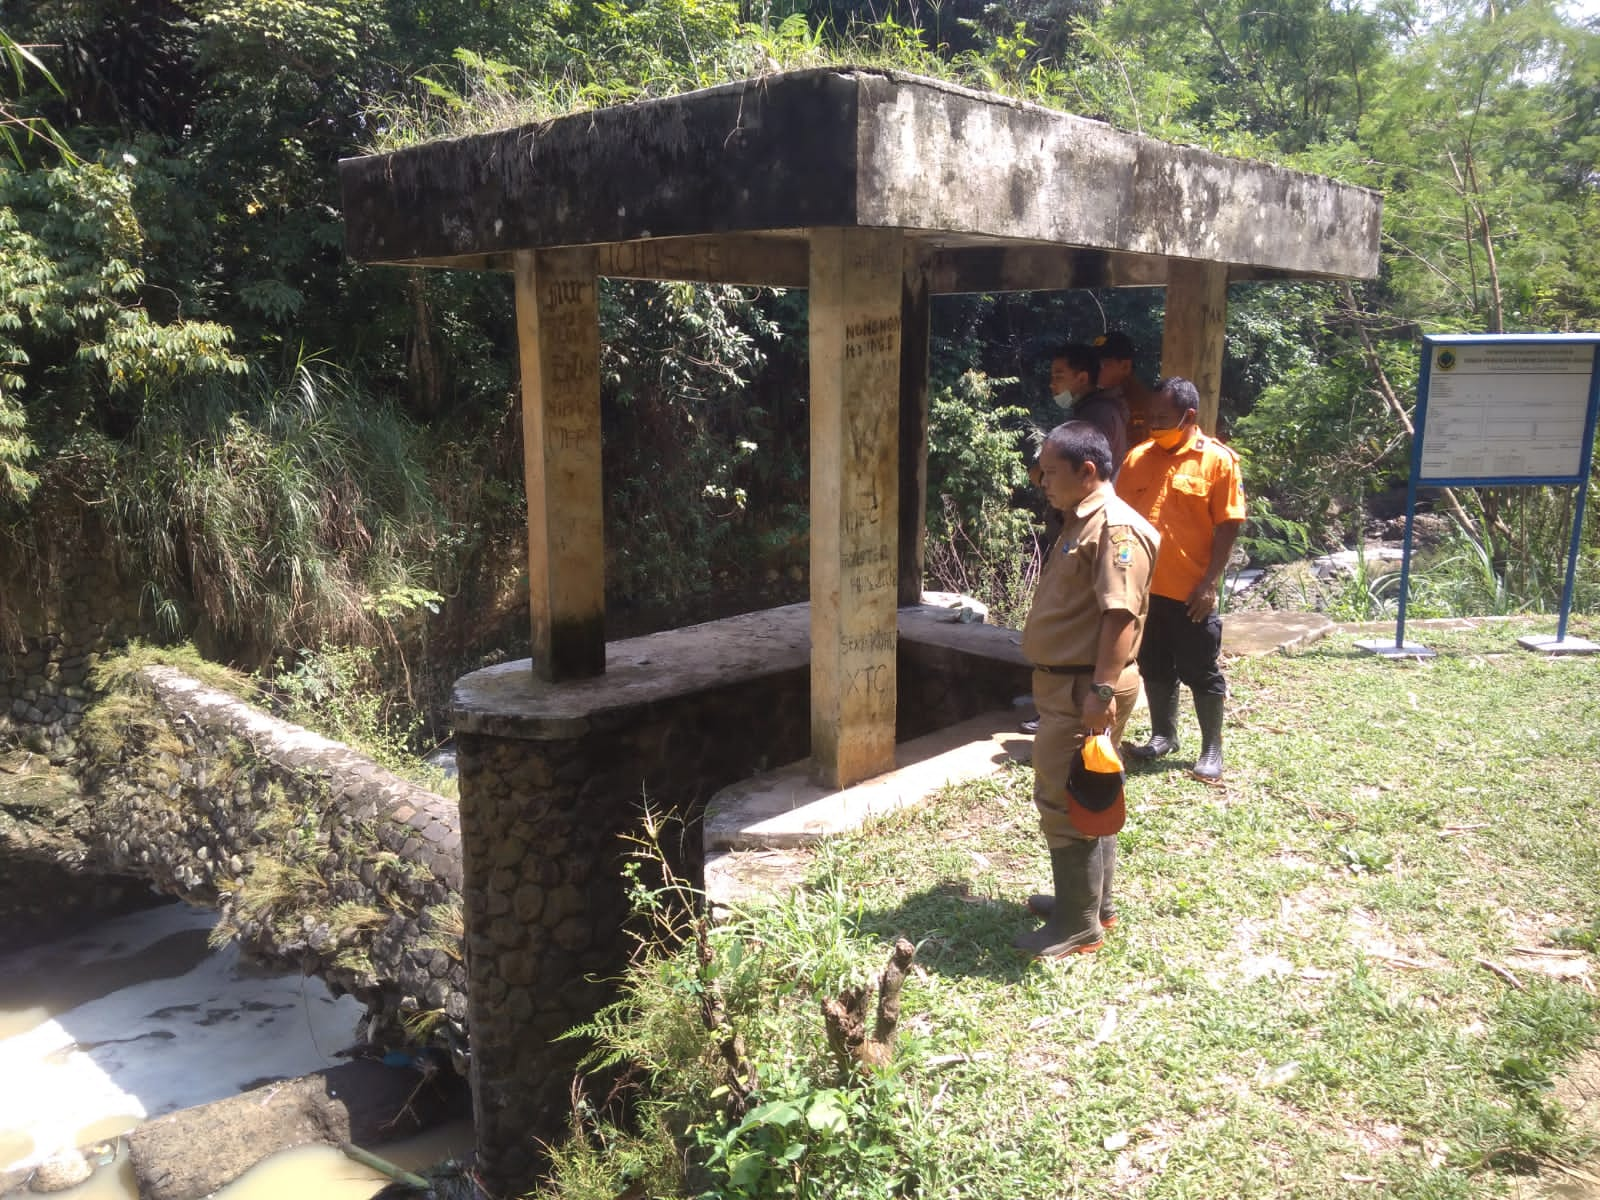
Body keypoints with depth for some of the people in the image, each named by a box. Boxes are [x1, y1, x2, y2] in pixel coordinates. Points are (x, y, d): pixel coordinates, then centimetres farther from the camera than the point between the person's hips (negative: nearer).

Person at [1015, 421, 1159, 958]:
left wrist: (1103, 690, -28)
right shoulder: (1081, 523, 15)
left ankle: (1079, 926, 7)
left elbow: (1120, 615, -25)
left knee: (1066, 804, -4)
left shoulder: (1117, 529, -18)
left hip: (1085, 688, -11)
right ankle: (1093, 901, 32)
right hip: (1065, 684, 11)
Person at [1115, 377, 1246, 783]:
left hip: (1191, 591, -4)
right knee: (1155, 667, 15)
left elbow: (1228, 526, -8)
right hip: (1145, 586, 4)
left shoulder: (1218, 460, -7)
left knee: (1202, 672, 6)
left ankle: (1212, 749, 18)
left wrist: (1209, 583, -13)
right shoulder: (1138, 458, 5)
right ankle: (1163, 735, 31)